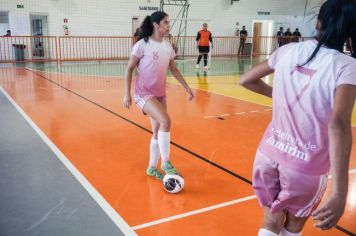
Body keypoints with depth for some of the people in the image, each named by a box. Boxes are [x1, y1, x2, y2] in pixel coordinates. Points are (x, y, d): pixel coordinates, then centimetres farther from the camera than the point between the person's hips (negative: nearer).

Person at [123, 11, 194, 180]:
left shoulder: (167, 46, 7)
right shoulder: (142, 45, -11)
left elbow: (174, 69, 17)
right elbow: (130, 68, -8)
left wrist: (187, 87, 14)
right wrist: (126, 93, -14)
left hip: (160, 94, 7)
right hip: (143, 93, -7)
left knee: (158, 131, 8)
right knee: (165, 121, -25)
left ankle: (152, 167, 24)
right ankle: (166, 162, -11)